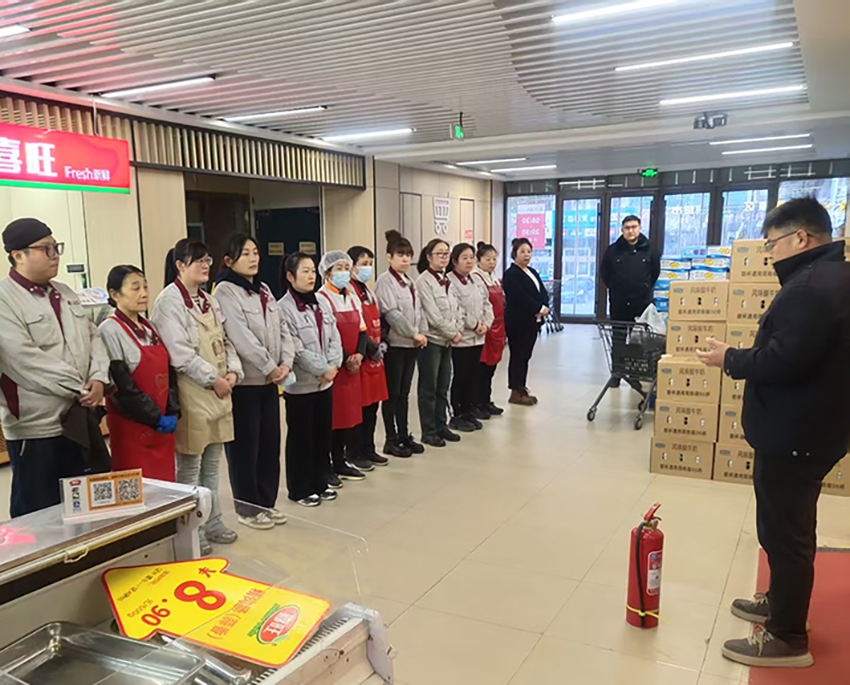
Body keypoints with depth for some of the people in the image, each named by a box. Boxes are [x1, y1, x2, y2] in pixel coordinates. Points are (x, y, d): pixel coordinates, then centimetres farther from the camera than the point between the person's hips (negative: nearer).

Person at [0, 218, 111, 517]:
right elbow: (26, 360, -19)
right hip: (36, 427, -7)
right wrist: (80, 389, -15)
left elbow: (93, 337, 11)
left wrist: (98, 379, -7)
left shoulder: (66, 294, 13)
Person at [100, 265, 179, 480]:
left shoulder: (150, 328, 11)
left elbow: (169, 373, 11)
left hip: (163, 427, 7)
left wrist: (173, 413, -1)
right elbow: (121, 385, -16)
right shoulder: (110, 329, -11)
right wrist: (156, 418, -14)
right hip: (132, 427, -7)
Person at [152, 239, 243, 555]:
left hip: (219, 391, 8)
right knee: (189, 467, 3)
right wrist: (214, 380, -17)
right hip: (191, 395, -8)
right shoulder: (169, 301, -12)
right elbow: (180, 354, -19)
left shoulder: (208, 301, 14)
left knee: (212, 464, 17)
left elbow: (225, 341, 15)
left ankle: (212, 522, 30)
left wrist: (232, 372, -2)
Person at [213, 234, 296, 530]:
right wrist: (270, 368, -16)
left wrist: (285, 363, -5)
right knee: (245, 447, 3)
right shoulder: (225, 292, -12)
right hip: (244, 381, -7)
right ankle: (247, 508, 18)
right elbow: (241, 338, -20)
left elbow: (282, 329, 10)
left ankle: (266, 502, 27)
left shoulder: (264, 290, 13)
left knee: (270, 443, 13)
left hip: (269, 380, 7)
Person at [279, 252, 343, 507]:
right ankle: (300, 489, 17)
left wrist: (333, 366, -8)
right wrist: (322, 369, -15)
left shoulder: (322, 303, 8)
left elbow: (334, 337, 6)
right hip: (300, 384, -6)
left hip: (325, 381, 7)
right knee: (300, 437, 4)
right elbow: (295, 349, -17)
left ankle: (320, 482, 28)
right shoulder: (284, 308, -13)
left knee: (323, 433, 14)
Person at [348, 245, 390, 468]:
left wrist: (381, 343, 11)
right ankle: (355, 452, 8)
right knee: (359, 406, -2)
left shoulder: (368, 291, 17)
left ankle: (368, 449, 24)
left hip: (375, 357, 9)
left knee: (373, 405, 13)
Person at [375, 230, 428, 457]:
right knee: (392, 393, 0)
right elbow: (392, 313, -18)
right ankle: (391, 440, 9)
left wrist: (422, 333, 1)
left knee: (404, 392, 14)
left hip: (411, 344, 8)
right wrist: (414, 334, -14)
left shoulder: (409, 282, 15)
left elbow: (419, 310, 16)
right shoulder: (385, 280, -10)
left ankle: (404, 435, 22)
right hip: (394, 343, -8)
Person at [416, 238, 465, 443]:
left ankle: (441, 426, 24)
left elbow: (456, 308, 13)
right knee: (429, 388, 0)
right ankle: (429, 432, 8)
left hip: (448, 341, 8)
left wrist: (459, 331, -3)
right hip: (431, 339, -8)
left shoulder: (447, 280, 13)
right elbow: (432, 314, -16)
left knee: (443, 386, 13)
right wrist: (452, 333, -11)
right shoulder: (423, 280, -11)